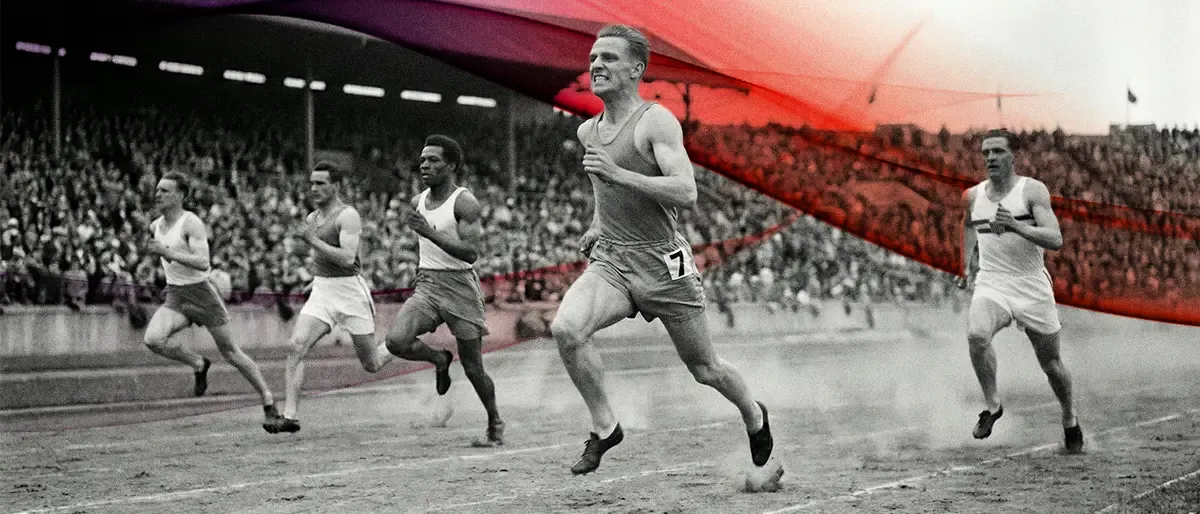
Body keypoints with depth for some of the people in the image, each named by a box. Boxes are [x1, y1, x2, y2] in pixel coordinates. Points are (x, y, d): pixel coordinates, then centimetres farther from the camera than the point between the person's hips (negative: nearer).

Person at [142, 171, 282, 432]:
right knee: (153, 339, -22)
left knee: (230, 352, 1)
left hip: (201, 293, -6)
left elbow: (203, 263, -26)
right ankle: (199, 364, 4)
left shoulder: (191, 223, -14)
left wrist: (167, 253, -28)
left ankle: (269, 403, 15)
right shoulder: (156, 226, 7)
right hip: (174, 298, 6)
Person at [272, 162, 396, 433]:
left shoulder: (348, 216, -12)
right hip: (320, 291, 6)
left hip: (350, 291, -6)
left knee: (371, 364, 6)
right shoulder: (311, 218, 12)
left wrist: (313, 241, -24)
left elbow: (347, 258, -24)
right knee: (296, 347, -18)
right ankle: (289, 416, -20)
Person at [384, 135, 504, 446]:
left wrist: (430, 232, -30)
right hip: (426, 287, 5)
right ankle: (439, 359, 9)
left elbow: (471, 253, -23)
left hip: (461, 287, -5)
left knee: (473, 368, 3)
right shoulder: (418, 202, 9)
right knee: (396, 341, -22)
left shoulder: (464, 203, -12)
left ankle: (495, 423, 26)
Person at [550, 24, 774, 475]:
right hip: (609, 262, 5)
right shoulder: (587, 132, 11)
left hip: (662, 264, -5)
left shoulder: (656, 121, -12)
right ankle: (604, 427, -9)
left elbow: (686, 193, -25)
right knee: (565, 329, -25)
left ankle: (755, 417, 41)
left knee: (705, 369, 9)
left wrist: (617, 175, -31)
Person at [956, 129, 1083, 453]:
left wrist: (1014, 226, -31)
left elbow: (1055, 240, -19)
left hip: (1032, 287, -2)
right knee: (976, 335, -30)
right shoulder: (973, 196, 5)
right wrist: (968, 266, 19)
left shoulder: (1033, 190, -8)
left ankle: (1069, 419, 35)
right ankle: (992, 405, -12)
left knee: (1050, 362, 9)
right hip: (991, 284, 2)